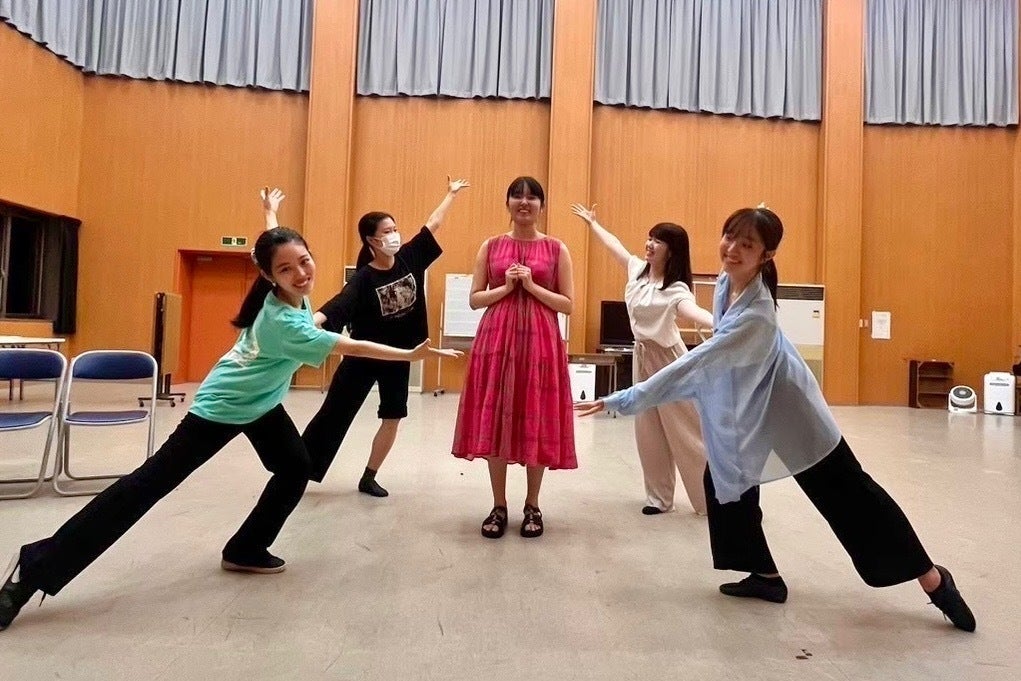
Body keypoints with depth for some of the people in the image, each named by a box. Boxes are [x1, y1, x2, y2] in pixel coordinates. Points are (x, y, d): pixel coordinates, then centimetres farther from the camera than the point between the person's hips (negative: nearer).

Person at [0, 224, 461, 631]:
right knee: (150, 484, -7)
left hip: (261, 402, 9)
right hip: (222, 408, -9)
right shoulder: (283, 323, -34)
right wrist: (411, 354, -28)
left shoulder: (295, 297, -10)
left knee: (295, 468, 5)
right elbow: (350, 347, -32)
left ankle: (246, 550, 20)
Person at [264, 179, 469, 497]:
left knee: (392, 418, 7)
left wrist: (451, 194, 14)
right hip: (363, 355, -4)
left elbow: (433, 224, 5)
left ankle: (368, 478, 24)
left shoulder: (409, 258, -5)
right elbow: (337, 306, -31)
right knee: (335, 413, 5)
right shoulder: (364, 279, -18)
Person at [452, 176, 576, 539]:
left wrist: (532, 286, -10)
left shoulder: (556, 249, 5)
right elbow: (474, 299, 6)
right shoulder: (491, 246, 8)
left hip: (540, 342, -1)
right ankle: (499, 506, 18)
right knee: (495, 422, 3)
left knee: (537, 423, 3)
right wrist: (506, 287, -8)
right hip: (496, 339, 1)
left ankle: (532, 506, 20)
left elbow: (568, 304, 1)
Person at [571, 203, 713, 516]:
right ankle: (659, 497, 20)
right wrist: (592, 223, 32)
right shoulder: (637, 269, 2)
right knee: (648, 432, 9)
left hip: (668, 358, -7)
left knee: (686, 432, 0)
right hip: (642, 355, 7)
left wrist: (720, 325, -63)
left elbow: (692, 311, -42)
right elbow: (614, 245, 19)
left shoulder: (675, 289, -20)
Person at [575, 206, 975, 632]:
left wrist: (622, 401, -36)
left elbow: (692, 365, -37)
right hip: (743, 411, 8)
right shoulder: (726, 282, -9)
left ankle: (933, 580, 20)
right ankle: (765, 575, 24)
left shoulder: (755, 317, -35)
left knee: (848, 495, 1)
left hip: (790, 413, -8)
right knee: (724, 480, 9)